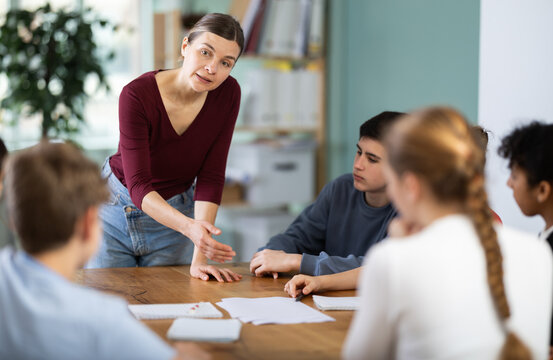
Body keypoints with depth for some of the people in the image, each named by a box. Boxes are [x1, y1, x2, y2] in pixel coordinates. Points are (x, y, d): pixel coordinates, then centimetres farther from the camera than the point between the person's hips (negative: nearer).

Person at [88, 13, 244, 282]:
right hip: (116, 209, -2)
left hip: (174, 216, 2)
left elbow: (210, 178, -16)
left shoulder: (227, 94, -17)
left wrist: (199, 258, -24)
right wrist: (189, 226, -49)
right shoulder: (137, 95, -27)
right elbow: (138, 185, -31)